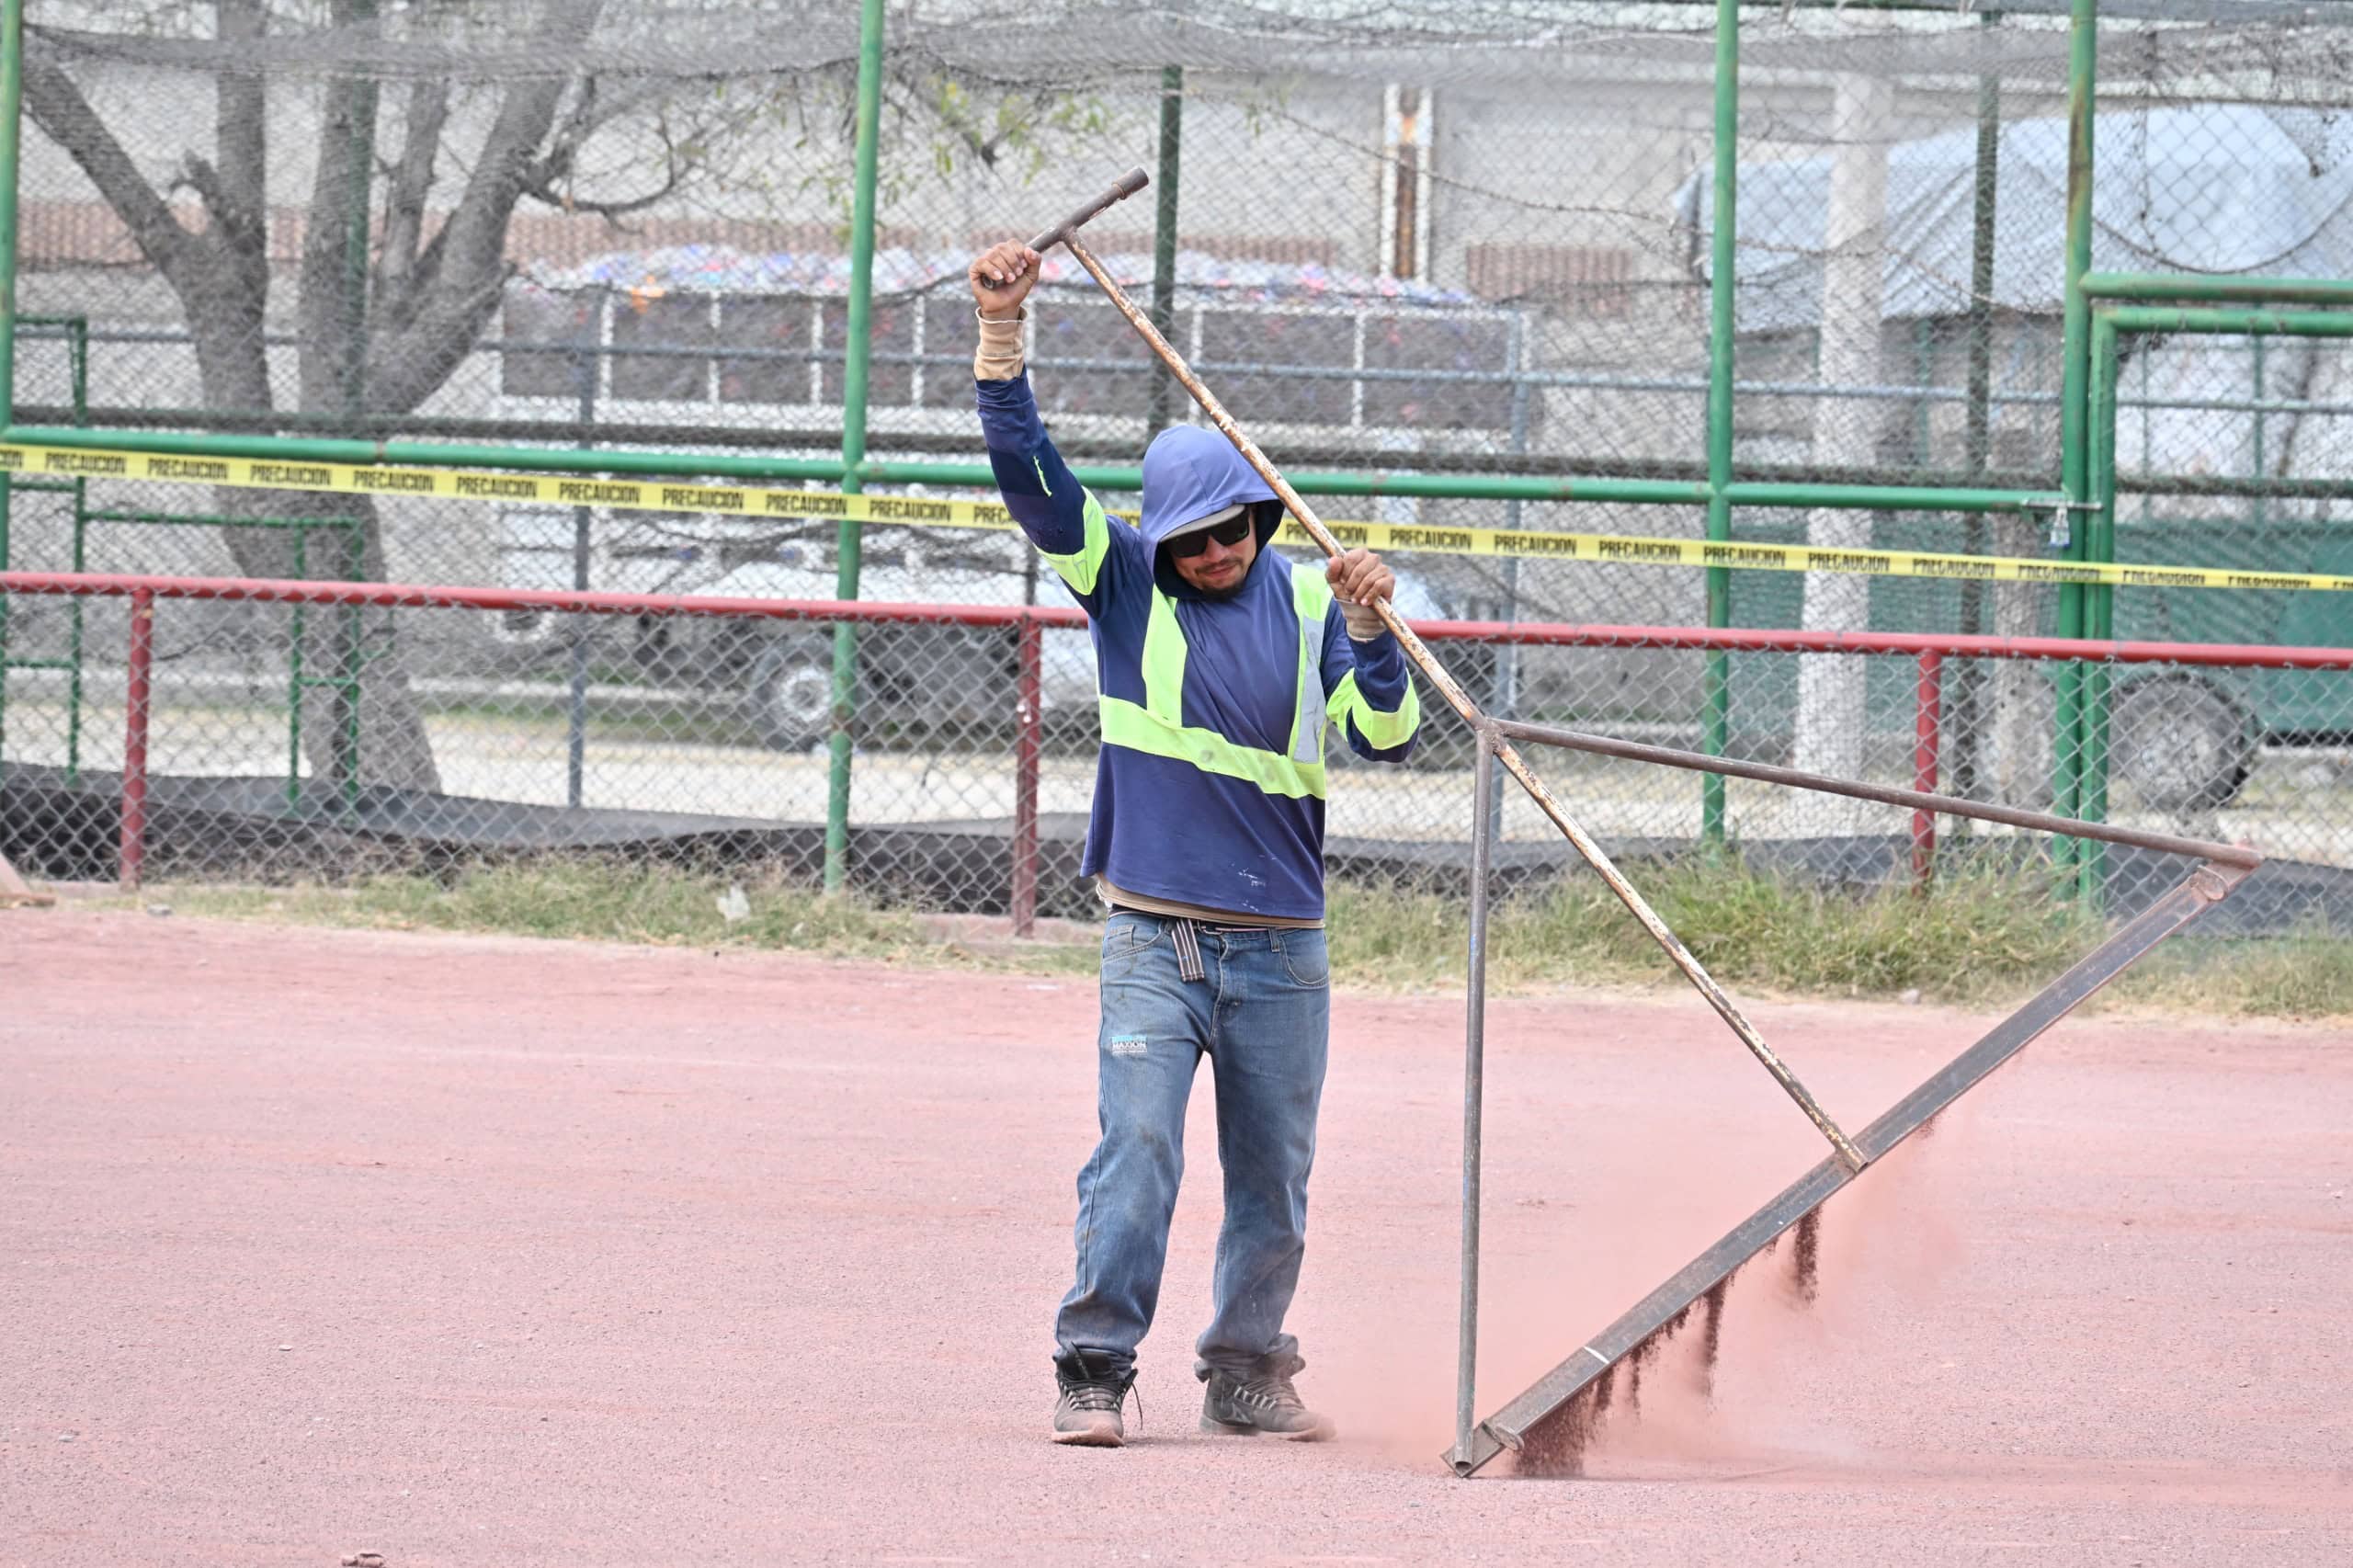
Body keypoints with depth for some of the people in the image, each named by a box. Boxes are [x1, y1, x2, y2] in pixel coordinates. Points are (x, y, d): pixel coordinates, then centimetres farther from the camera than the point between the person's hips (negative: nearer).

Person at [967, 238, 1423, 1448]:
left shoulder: (1308, 607, 6)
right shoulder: (1124, 584, 3)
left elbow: (1387, 738, 0)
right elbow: (1026, 472, -7)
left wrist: (1368, 631, -16)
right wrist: (1002, 331, -17)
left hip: (1282, 948, 2)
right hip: (1155, 935, -2)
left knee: (1273, 1178, 7)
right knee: (1137, 1149, -14)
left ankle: (1245, 1375, 20)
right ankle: (1094, 1371, -11)